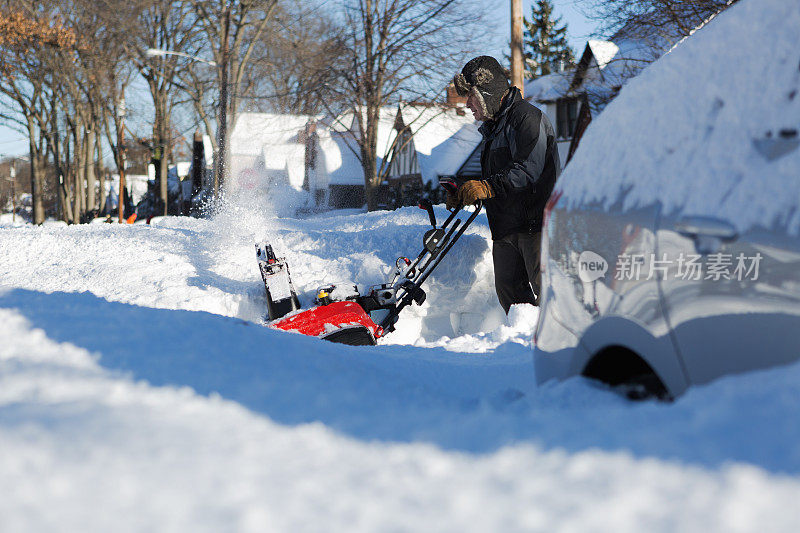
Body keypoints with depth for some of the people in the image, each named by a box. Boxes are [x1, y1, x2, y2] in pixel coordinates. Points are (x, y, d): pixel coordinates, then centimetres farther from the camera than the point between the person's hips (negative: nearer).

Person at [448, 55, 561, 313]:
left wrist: (487, 187, -27)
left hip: (536, 223, -9)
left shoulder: (528, 117, -8)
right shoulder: (492, 127, 22)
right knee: (509, 294, 7)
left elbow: (529, 170, -21)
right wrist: (463, 193, 10)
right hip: (505, 229, 9)